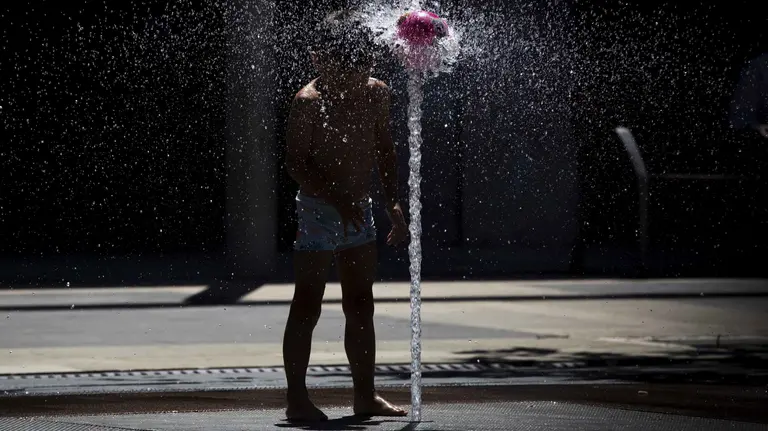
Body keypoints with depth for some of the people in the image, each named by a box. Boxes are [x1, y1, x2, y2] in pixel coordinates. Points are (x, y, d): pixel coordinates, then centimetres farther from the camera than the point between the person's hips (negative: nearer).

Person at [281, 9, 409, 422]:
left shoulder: (375, 94, 3)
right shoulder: (309, 102, -16)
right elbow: (295, 163, -15)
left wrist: (393, 202, 11)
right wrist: (337, 199, -23)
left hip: (359, 210, 7)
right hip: (318, 210, -7)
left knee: (361, 308, 12)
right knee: (307, 308, -3)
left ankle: (366, 396, 21)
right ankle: (297, 400, 1)